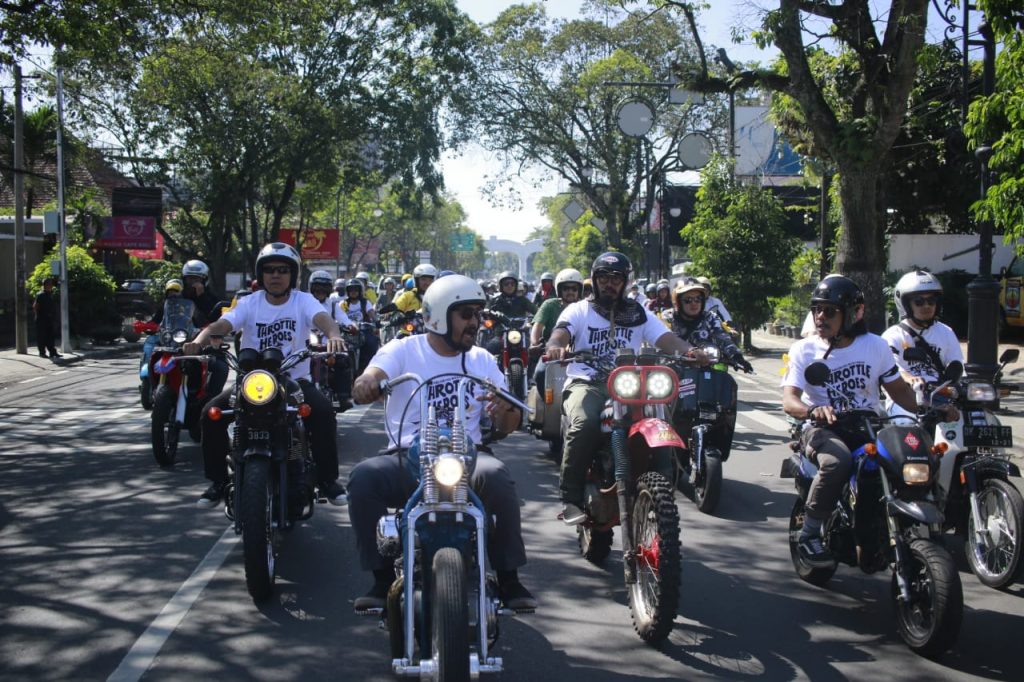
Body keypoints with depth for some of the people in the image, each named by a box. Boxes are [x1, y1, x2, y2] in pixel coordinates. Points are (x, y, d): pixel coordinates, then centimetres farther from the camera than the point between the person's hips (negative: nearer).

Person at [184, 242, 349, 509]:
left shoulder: (303, 301, -2)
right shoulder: (250, 303, 1)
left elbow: (322, 318, -23)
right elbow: (221, 325, -13)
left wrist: (333, 335, -48)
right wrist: (199, 341, -37)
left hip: (294, 380, -1)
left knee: (324, 411, -27)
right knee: (212, 412, -18)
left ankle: (327, 478, -9)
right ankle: (218, 480, -1)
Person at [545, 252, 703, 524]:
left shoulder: (638, 313, 17)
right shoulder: (579, 310, 10)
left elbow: (666, 339, 3)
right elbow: (559, 334, -8)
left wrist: (691, 351, -20)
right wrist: (555, 347, -35)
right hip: (586, 383, -2)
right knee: (585, 424, -35)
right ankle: (571, 497, -24)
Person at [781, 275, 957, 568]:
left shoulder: (875, 346, 7)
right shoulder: (803, 350, 0)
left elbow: (898, 390, 11)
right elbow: (789, 400, -12)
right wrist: (812, 409, -36)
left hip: (869, 427, 3)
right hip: (823, 428, -3)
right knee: (837, 461, -37)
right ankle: (809, 535, -21)